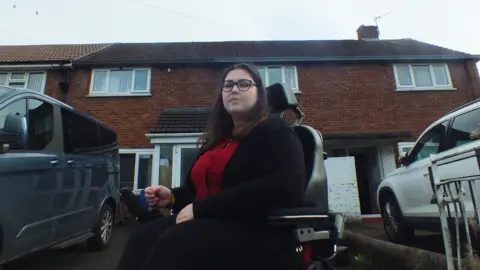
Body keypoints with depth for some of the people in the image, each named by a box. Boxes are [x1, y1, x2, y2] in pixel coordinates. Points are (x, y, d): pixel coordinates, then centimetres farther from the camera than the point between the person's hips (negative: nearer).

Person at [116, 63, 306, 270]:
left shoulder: (274, 132, -3)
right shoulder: (218, 138, 20)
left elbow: (284, 189, -22)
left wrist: (199, 208, -21)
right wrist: (173, 196, 3)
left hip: (257, 233, -6)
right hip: (211, 223, 7)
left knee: (173, 243, -32)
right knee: (143, 238, -20)